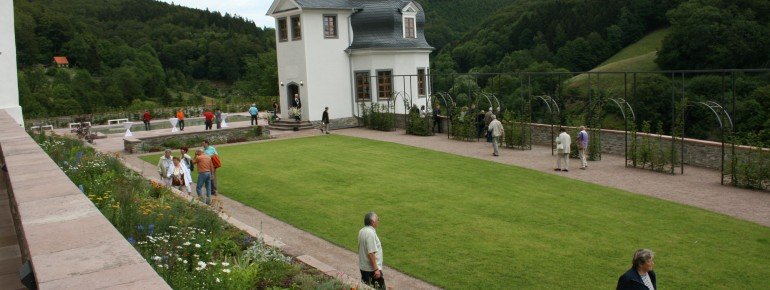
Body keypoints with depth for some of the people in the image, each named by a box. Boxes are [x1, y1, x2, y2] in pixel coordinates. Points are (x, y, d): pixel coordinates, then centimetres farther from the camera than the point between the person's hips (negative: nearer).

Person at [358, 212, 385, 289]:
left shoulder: (362, 231, 5)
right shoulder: (370, 233, -23)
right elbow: (371, 253, -25)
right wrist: (376, 269, -22)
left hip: (363, 267, 9)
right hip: (372, 269, -9)